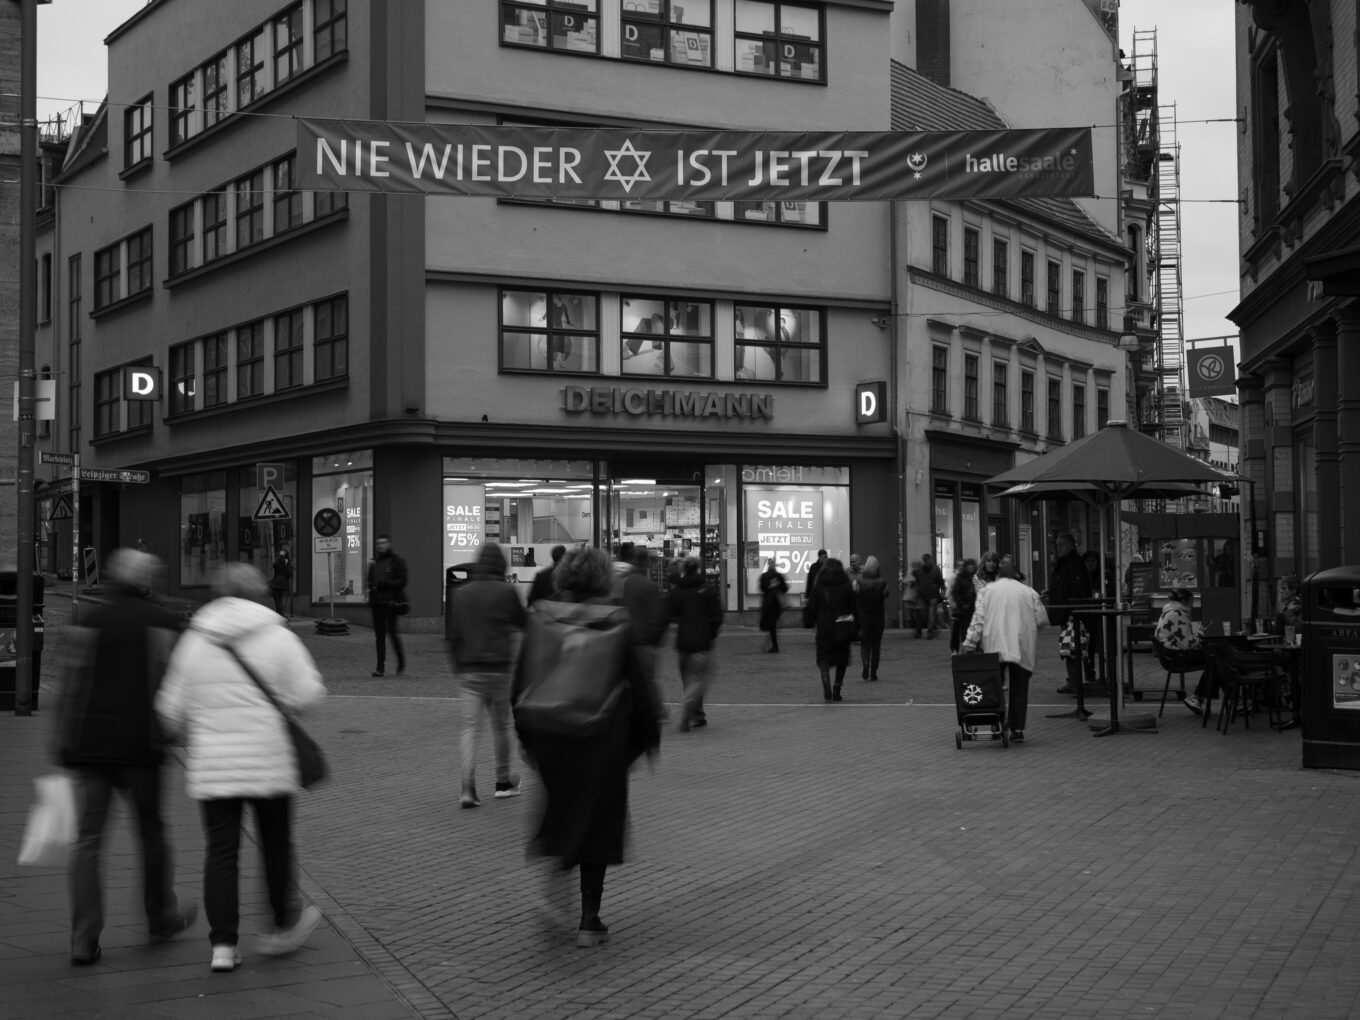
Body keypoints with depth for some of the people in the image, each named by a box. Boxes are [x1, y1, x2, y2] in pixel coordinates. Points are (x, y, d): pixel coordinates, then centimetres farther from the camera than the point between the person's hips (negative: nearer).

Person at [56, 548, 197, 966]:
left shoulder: (89, 623, 5)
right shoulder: (163, 623, 1)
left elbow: (73, 686, 2)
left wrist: (64, 747, 5)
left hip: (88, 744, 2)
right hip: (138, 745, -1)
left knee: (87, 840, 3)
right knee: (151, 833, 14)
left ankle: (84, 939, -2)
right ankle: (162, 918, 27)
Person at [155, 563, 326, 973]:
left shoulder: (193, 642, 4)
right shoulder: (278, 638, -4)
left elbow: (171, 710, 7)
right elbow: (305, 696, -10)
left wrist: (194, 738, 25)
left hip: (212, 766, 2)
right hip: (267, 760, -2)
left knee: (220, 851, 5)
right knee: (276, 844, 14)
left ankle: (223, 943, 2)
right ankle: (284, 925, 26)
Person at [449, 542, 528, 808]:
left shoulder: (461, 593, 5)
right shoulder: (506, 592, -7)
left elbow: (453, 634, 8)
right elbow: (523, 622, 6)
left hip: (468, 670, 2)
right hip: (498, 669, -2)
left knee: (469, 726, 0)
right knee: (501, 726, 12)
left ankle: (468, 788, -13)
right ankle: (503, 782, 23)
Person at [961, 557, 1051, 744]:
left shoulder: (988, 590, 11)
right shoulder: (1029, 592, 14)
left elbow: (978, 619, 0)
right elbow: (1042, 619, 8)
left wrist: (969, 644, -2)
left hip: (995, 646, -1)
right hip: (1023, 649, 1)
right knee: (1020, 689, 6)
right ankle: (1018, 729, 3)